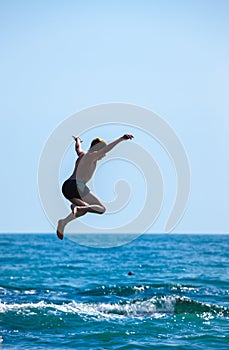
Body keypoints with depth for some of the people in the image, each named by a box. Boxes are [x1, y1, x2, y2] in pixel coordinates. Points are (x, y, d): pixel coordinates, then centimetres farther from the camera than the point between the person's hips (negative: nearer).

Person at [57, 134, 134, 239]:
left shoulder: (82, 155, 26)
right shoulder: (92, 155, 1)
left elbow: (78, 148, 50)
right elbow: (106, 149, -16)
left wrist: (77, 140, 73)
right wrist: (121, 139, -23)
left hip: (66, 187, 9)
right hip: (77, 186, -9)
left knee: (86, 208, 31)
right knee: (101, 209, -4)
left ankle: (64, 222, 8)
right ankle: (78, 208, -29)